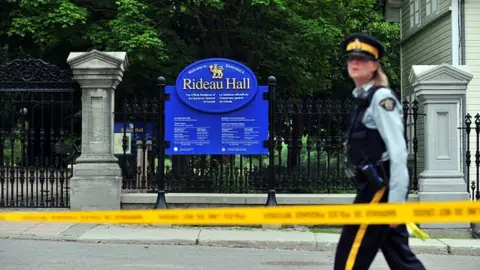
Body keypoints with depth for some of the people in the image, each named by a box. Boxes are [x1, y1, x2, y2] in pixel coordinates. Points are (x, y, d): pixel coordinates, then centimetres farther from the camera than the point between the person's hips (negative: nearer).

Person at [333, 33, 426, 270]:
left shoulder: (381, 97, -11)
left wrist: (396, 200, -22)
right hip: (373, 187, 9)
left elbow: (398, 151, -18)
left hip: (381, 188, -9)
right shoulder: (362, 100, 17)